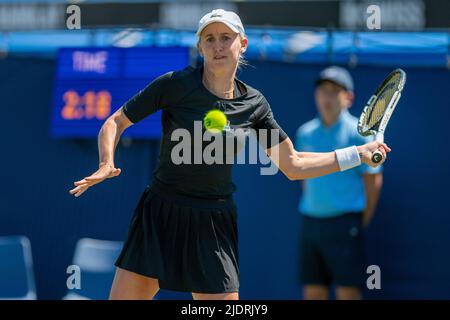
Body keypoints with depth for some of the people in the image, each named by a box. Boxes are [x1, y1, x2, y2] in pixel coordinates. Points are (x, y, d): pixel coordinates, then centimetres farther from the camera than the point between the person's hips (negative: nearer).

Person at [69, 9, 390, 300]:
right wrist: (107, 164, -20)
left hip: (214, 227, 2)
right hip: (159, 218, -1)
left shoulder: (254, 103, 0)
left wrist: (358, 154, 7)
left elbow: (293, 165, 9)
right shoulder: (174, 84, -8)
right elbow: (114, 123, 0)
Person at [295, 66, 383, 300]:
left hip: (344, 224, -5)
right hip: (311, 222, 5)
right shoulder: (305, 133, 10)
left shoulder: (358, 134, -6)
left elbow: (373, 181, -4)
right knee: (313, 292, 6)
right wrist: (310, 213, 13)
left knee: (347, 292, -5)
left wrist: (363, 221, -4)